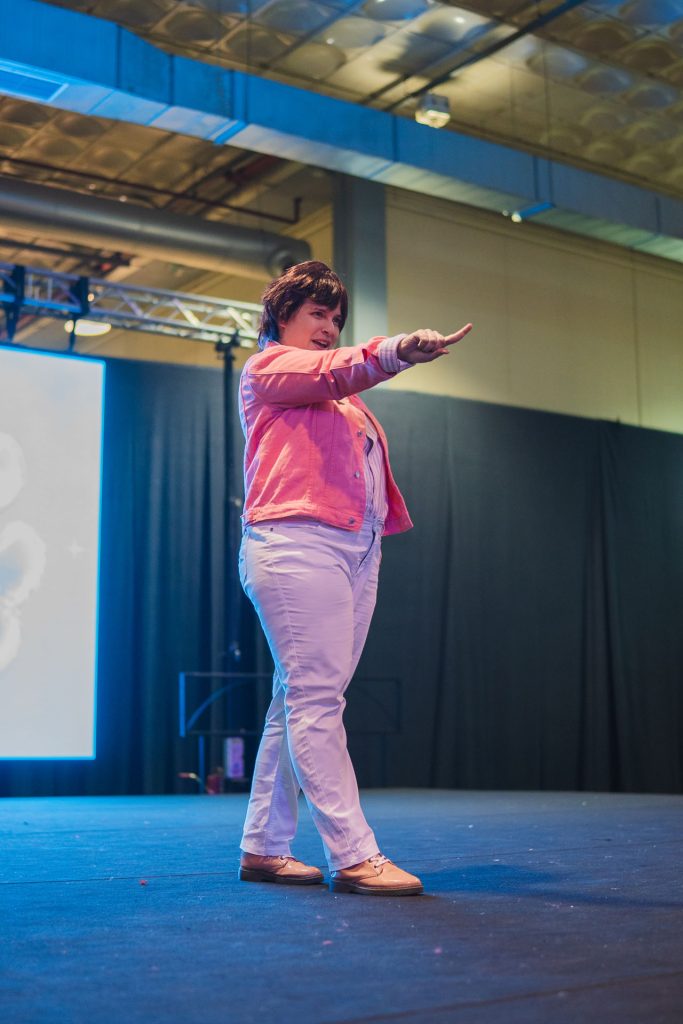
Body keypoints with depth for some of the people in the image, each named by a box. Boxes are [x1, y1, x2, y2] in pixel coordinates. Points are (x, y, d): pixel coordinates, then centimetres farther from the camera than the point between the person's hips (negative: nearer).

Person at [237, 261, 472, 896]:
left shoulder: (341, 396, 32)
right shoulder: (268, 366, 6)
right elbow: (331, 370, -15)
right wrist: (397, 350, -31)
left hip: (356, 553, 8)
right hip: (296, 545, -8)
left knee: (300, 700, 6)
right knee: (315, 700, -12)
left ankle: (263, 848, 11)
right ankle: (353, 856, -15)